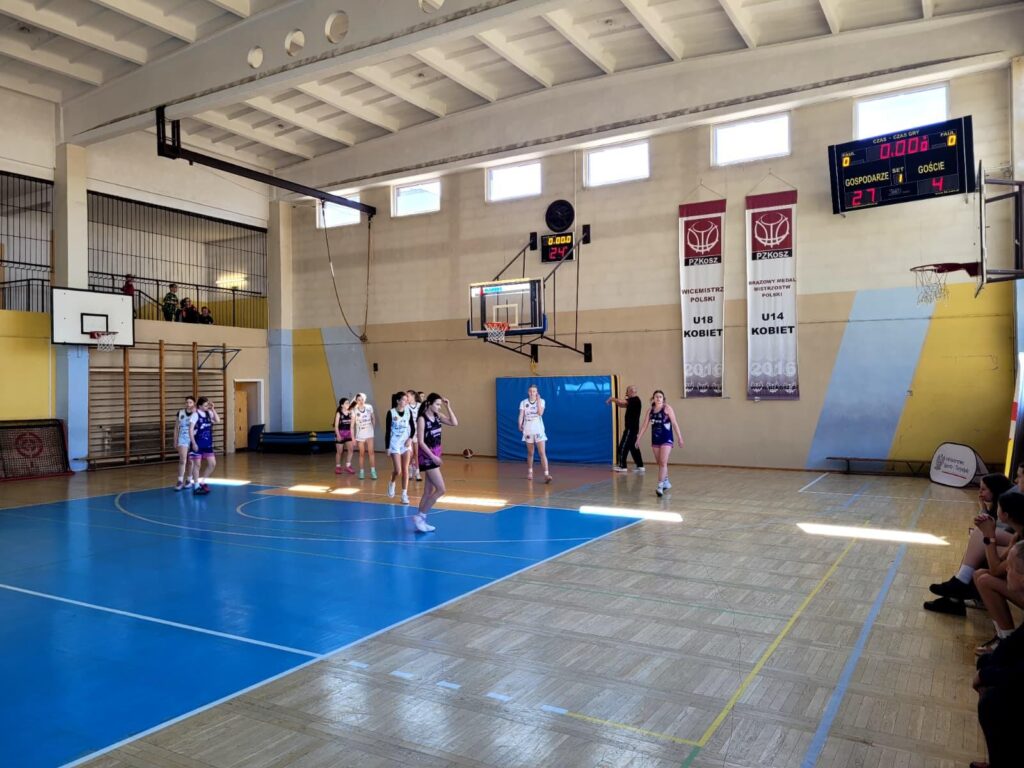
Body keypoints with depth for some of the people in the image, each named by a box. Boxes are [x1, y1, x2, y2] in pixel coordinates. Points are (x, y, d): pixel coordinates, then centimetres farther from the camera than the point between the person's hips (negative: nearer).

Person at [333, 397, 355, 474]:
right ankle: (337, 467, 18)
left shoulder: (350, 413, 3)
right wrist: (338, 435, -17)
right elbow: (336, 426, -9)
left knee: (351, 449, -9)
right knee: (339, 451, 5)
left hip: (348, 433, 4)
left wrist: (352, 435, 7)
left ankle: (348, 466, 2)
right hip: (340, 433, -4)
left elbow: (351, 425, 8)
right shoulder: (338, 413, -8)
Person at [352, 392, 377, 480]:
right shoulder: (354, 410, -7)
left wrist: (373, 427, 3)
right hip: (360, 435, 0)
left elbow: (373, 418, 9)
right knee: (361, 454, 7)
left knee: (371, 452, -9)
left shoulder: (369, 407, -5)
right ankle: (361, 472, 16)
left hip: (369, 433, 0)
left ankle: (373, 472, -8)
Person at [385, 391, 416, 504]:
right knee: (398, 470, -8)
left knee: (405, 469, 3)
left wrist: (410, 439, -8)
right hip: (395, 444, -3)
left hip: (406, 443, 3)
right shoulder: (391, 413, -9)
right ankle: (391, 484, 23)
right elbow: (387, 431, -6)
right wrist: (387, 447, -8)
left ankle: (404, 494, 9)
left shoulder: (409, 411, 0)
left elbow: (413, 427, 9)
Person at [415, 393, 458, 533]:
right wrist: (432, 456, -20)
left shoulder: (437, 416, 6)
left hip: (435, 455, 8)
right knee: (441, 489, -10)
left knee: (429, 491, 11)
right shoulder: (422, 419, -15)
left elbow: (454, 423, 2)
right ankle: (419, 516, -1)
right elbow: (421, 442, -16)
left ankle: (420, 519, 19)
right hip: (427, 456, -8)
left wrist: (448, 406, -2)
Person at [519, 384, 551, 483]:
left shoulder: (541, 401, 0)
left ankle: (546, 474, -19)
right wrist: (520, 425, -18)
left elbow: (540, 413, -14)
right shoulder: (523, 402, 3)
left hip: (539, 430, -2)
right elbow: (521, 415, -3)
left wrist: (538, 401, -14)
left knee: (542, 453, -12)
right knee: (530, 453, 12)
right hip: (528, 430, 2)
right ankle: (530, 472, 29)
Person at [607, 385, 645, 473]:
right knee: (633, 447, 12)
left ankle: (622, 466, -2)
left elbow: (621, 401, -26)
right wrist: (614, 400, -3)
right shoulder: (632, 401, 14)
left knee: (623, 446, -5)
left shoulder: (635, 400, -15)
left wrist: (612, 399, -10)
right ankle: (640, 466, 14)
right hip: (631, 428, 10)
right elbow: (621, 405, 15)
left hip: (631, 428, -10)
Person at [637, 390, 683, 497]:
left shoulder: (667, 408, -7)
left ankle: (660, 486, -14)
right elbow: (645, 425, 9)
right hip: (655, 439, 5)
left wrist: (680, 437, -9)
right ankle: (666, 482, 30)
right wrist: (638, 438, 6)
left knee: (663, 462, -12)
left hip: (666, 439, -5)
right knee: (660, 463, 13)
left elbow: (674, 423, -7)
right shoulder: (650, 410, 6)